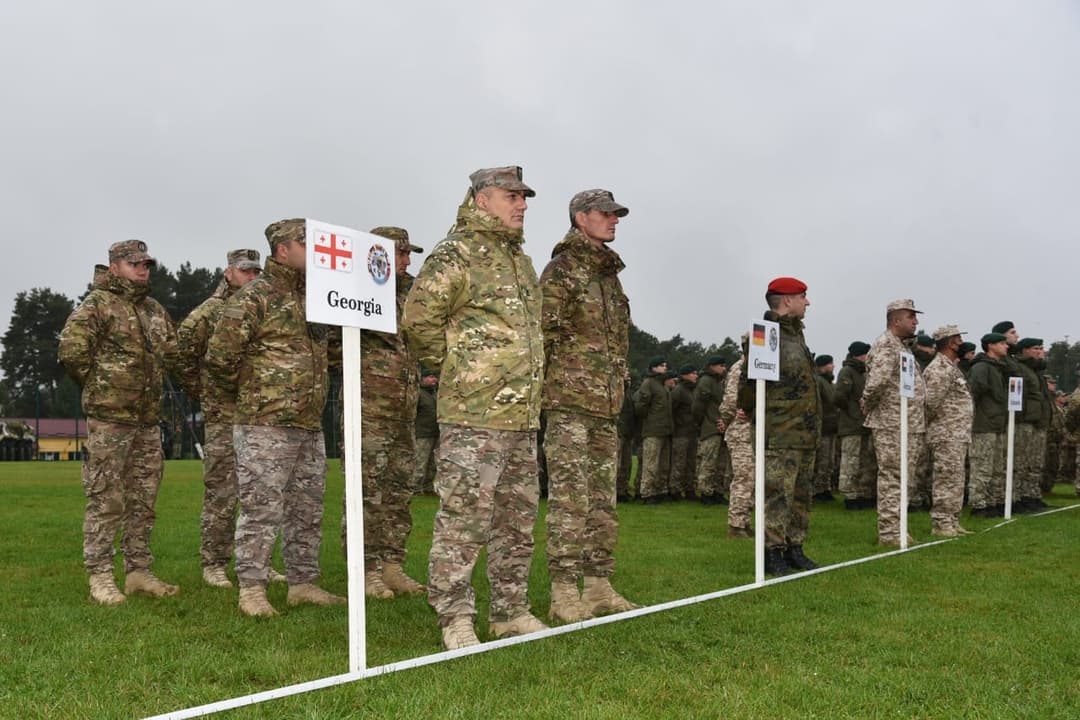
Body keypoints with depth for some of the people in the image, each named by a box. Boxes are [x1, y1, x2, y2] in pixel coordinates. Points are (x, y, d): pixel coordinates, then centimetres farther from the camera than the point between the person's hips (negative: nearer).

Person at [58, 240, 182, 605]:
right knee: (105, 500, -4)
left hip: (148, 418, 7)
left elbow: (173, 352, 26)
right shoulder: (98, 303, -6)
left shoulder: (155, 309, 15)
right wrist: (98, 382, -4)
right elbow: (71, 350, -15)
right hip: (109, 417, -7)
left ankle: (139, 571, 18)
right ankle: (100, 577, 2)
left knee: (143, 500, 10)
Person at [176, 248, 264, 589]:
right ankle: (213, 564, 8)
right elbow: (181, 353, -5)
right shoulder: (209, 311, -4)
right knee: (221, 495, -2)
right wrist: (203, 391, -1)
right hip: (223, 417, -6)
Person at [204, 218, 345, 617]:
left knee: (308, 510, 13)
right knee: (262, 509, -5)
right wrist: (242, 393, 1)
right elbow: (220, 355, -12)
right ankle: (251, 589, 4)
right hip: (265, 425, -8)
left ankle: (302, 583, 23)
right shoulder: (254, 297, -9)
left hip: (310, 426, 8)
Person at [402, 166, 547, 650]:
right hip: (473, 415, -9)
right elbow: (419, 318, -15)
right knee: (462, 518, -5)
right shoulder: (456, 255, -8)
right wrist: (454, 366, -6)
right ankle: (455, 618, 4)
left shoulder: (521, 261, 19)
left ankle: (510, 610, 25)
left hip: (522, 415, 9)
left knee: (517, 519, 14)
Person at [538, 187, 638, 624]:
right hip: (569, 401, -9)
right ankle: (564, 593, -3)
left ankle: (598, 587, 18)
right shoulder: (562, 270, -5)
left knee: (603, 499, 11)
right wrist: (542, 390, -15)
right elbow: (544, 334, -12)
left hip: (606, 406, 9)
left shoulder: (609, 273, 20)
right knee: (569, 498, -8)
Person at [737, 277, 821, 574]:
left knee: (801, 493, 13)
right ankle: (772, 552, -3)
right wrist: (749, 410, -2)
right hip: (780, 435, -9)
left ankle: (794, 548, 20)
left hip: (805, 433, 9)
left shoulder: (795, 332, 18)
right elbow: (750, 380, -12)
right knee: (777, 493, -8)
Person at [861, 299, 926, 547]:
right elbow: (877, 380, -29)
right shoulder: (886, 344, -14)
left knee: (904, 479, 13)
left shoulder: (903, 346, 19)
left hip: (911, 426, 10)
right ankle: (888, 532, -1)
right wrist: (868, 406, -14)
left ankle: (895, 528, 21)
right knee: (892, 479, -6)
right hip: (892, 426, -10)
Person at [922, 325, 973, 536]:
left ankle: (952, 521, 19)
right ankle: (941, 523, -2)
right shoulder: (939, 368, -15)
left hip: (958, 435, 10)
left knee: (955, 480, 13)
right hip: (947, 435, -10)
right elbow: (931, 401, -21)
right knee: (947, 480, -7)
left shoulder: (951, 367, 18)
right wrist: (938, 423, -6)